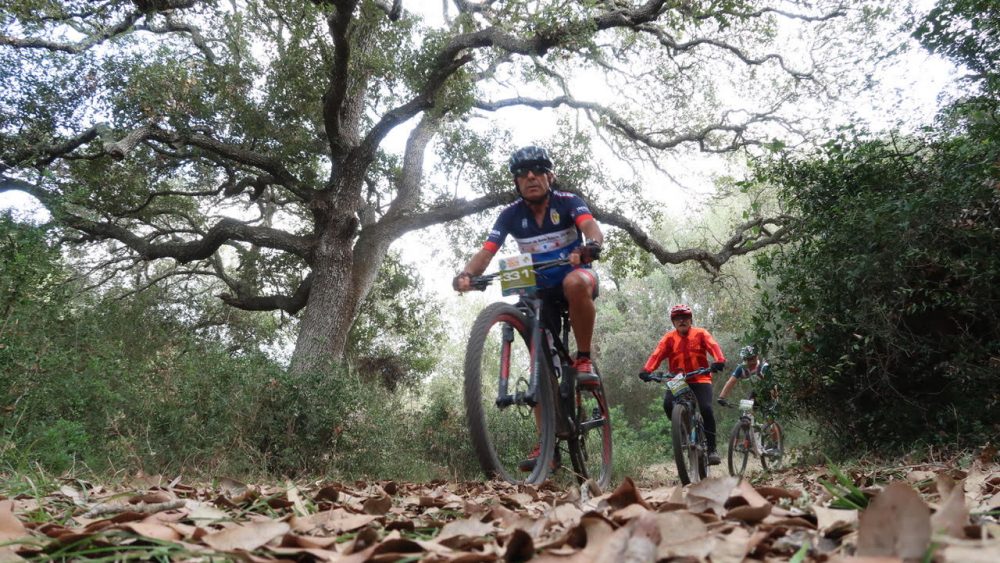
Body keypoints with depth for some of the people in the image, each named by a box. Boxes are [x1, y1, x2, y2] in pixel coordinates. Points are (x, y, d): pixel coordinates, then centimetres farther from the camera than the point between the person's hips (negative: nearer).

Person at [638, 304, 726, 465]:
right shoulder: (669, 338, 1)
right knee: (668, 404, -24)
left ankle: (712, 449, -7)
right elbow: (657, 354, -12)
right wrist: (646, 370, -30)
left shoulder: (700, 333, 0)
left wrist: (719, 361, -38)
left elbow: (713, 346, -16)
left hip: (700, 379, -1)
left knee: (706, 409, -21)